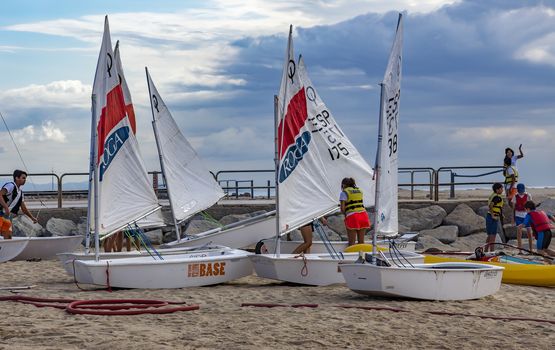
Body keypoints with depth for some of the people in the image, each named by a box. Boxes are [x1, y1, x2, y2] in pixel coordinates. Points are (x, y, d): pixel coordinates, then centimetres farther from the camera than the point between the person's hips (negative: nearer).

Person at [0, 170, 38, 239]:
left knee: (8, 236, 3)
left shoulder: (20, 192, 18)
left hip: (7, 216, 9)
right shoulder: (11, 186, -9)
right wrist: (6, 207, -32)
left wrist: (32, 217, 17)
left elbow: (23, 208, 25)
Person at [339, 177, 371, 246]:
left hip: (352, 217, -5)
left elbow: (342, 209, -6)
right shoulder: (359, 191, 20)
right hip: (363, 214, 5)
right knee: (361, 241, 9)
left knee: (351, 242, -1)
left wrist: (345, 215, 12)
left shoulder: (344, 192, 1)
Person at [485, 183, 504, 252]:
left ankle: (486, 250, 20)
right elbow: (490, 206, -27)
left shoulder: (492, 195, 14)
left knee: (489, 235, 16)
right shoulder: (497, 197, -14)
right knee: (493, 235, -5)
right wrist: (493, 216, -21)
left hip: (488, 216, 10)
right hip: (494, 218, -10)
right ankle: (492, 251, -4)